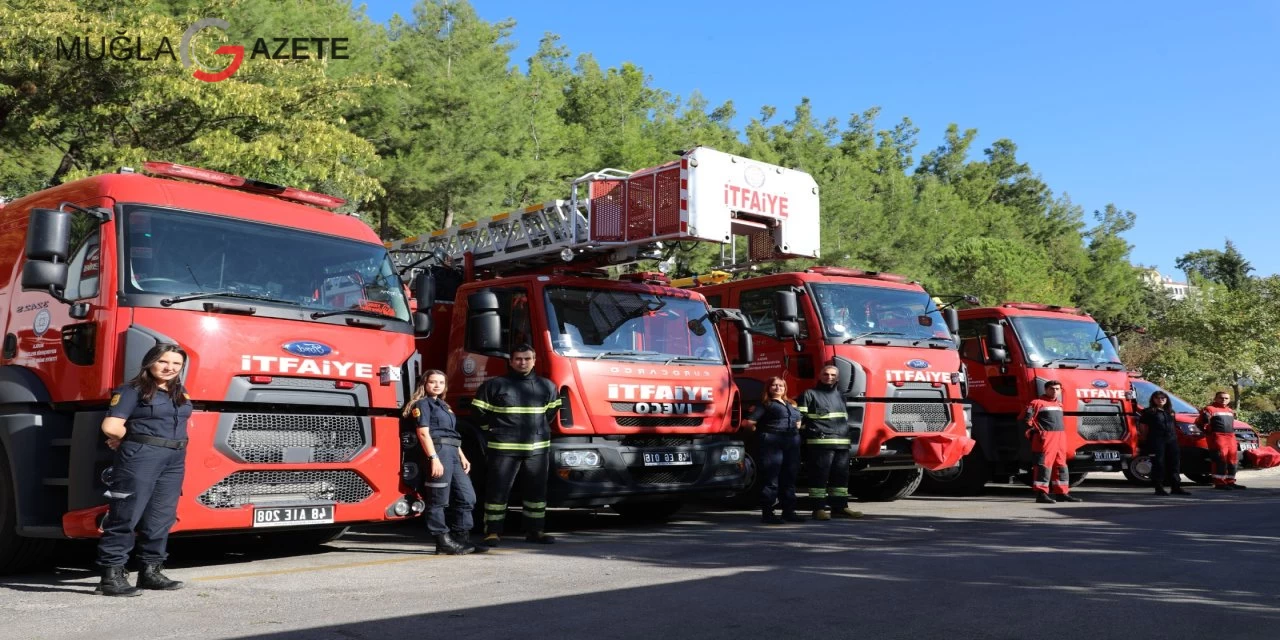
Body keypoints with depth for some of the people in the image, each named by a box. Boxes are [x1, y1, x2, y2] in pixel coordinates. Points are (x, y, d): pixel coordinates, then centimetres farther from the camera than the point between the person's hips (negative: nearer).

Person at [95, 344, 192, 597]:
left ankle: (151, 571, 20)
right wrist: (137, 439, 5)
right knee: (126, 516, -6)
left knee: (161, 518, 11)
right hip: (140, 458, -7)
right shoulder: (132, 390, -4)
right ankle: (111, 575, -2)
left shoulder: (180, 393, 16)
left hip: (175, 460, 7)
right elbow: (111, 427, -13)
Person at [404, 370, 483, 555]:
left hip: (452, 454, 9)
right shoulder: (422, 404, 0)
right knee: (438, 500, -5)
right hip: (437, 450, -9)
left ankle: (461, 539, 11)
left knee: (467, 497, 5)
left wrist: (462, 457, 17)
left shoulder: (444, 406, 26)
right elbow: (423, 433, -11)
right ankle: (443, 542, -1)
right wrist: (434, 458, -20)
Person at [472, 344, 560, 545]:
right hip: (504, 448, -3)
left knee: (537, 490, 7)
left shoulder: (547, 387, 10)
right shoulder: (495, 385, -1)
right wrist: (494, 430, 6)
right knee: (498, 490, -2)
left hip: (537, 447, 3)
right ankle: (493, 532, 6)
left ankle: (535, 530, 18)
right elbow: (480, 410, 5)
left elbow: (552, 410, 24)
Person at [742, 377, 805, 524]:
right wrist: (761, 432, 5)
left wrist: (795, 429, 14)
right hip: (772, 443, -7)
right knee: (770, 479, -6)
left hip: (792, 443, 7)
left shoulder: (791, 404, 22)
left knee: (789, 478, 10)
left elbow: (798, 422, 33)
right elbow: (749, 423, -8)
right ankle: (767, 513, -4)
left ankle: (788, 511, 18)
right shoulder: (766, 404, 1)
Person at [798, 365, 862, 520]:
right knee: (819, 475, -7)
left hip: (842, 443, 7)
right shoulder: (809, 394, 1)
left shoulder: (840, 396, 23)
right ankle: (819, 508, -4)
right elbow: (800, 417, -4)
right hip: (820, 443, -7)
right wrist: (808, 434, -10)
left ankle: (840, 506, 14)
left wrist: (846, 433, 21)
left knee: (841, 475, 7)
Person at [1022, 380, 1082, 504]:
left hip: (1060, 437, 8)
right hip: (1045, 438, -8)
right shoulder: (1038, 402, -4)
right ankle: (1041, 493, -9)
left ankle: (1062, 492, 16)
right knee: (1044, 464, -10)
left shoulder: (1059, 404, 21)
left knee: (1061, 464, 10)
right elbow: (1026, 418, -9)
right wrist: (1035, 430, -9)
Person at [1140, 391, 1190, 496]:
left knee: (1174, 463, 5)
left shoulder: (1170, 412, 18)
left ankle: (1176, 487, 10)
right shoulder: (1149, 412, 1)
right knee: (1158, 464, -6)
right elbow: (1143, 426, -1)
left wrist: (1175, 437, 13)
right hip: (1156, 441, -6)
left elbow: (1174, 426, 23)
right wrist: (1145, 439, -6)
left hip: (1171, 440, 6)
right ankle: (1159, 488, -3)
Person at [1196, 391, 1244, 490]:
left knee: (1233, 459, 7)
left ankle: (1230, 481, 16)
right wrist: (1207, 431, -9)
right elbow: (1199, 422, -8)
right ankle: (1219, 482, -12)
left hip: (1230, 436, 8)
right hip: (1217, 437, -8)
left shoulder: (1230, 411, 22)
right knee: (1220, 459, -13)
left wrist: (1232, 431, 23)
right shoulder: (1210, 409, -3)